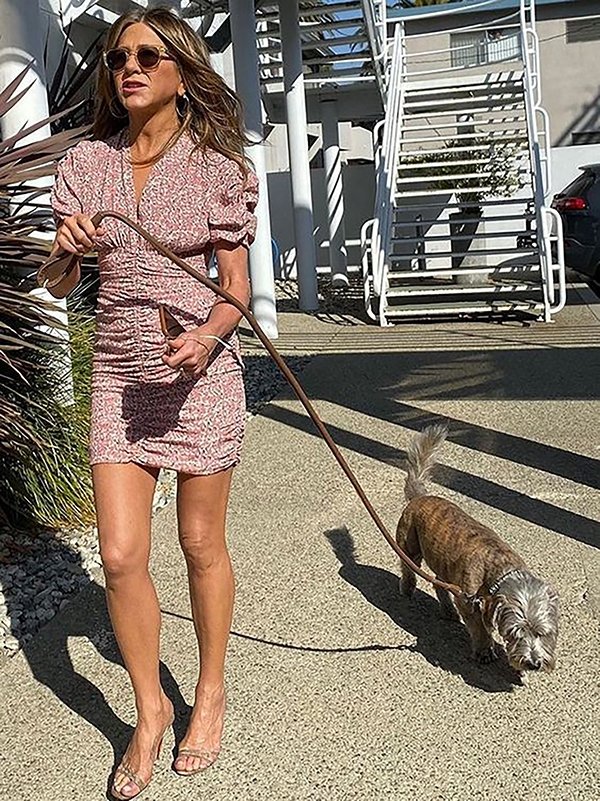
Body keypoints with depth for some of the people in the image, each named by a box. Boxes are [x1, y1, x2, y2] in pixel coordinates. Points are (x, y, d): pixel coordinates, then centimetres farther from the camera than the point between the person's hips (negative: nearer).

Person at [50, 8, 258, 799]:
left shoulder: (216, 166, -3)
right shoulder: (85, 163, 5)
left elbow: (236, 288, -2)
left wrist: (209, 336, -22)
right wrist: (66, 248, -15)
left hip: (201, 370, -2)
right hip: (118, 374, 3)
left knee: (202, 544, 9)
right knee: (120, 555, 1)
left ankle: (211, 691, 32)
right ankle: (150, 710, 24)